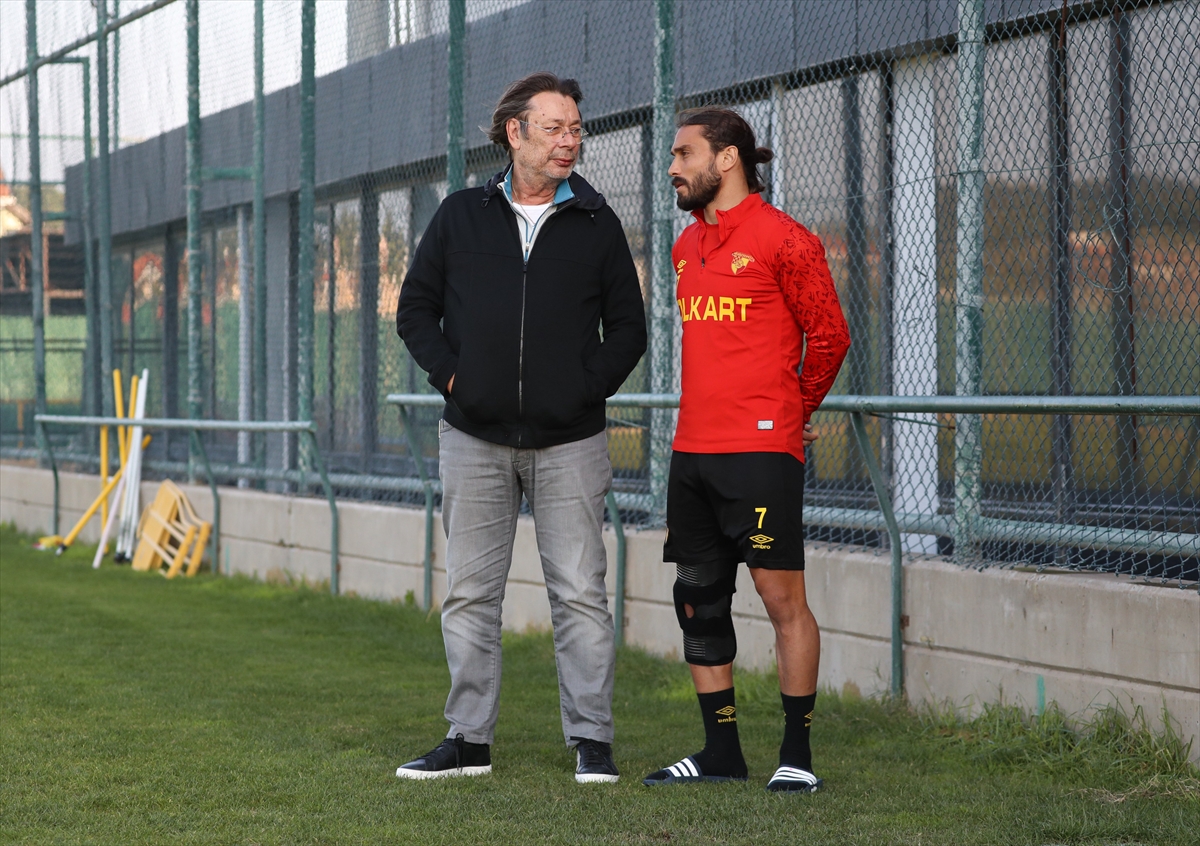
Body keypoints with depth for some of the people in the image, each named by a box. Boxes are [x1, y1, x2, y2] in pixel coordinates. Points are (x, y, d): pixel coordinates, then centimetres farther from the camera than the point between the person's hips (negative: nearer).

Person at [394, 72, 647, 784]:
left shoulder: (596, 224, 4)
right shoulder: (462, 216, 6)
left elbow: (628, 329, 8)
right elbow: (416, 308, 11)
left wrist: (585, 389, -5)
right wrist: (451, 375, -3)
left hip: (569, 442, -1)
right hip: (475, 439, 1)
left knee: (580, 593, -2)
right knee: (471, 592, 5)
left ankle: (592, 741, 4)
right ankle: (469, 739, 13)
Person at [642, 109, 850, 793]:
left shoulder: (782, 238, -7)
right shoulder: (687, 247, 16)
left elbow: (829, 336, -2)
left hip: (761, 451, -8)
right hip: (693, 450, 8)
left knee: (782, 595, -6)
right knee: (699, 599, 9)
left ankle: (798, 756, -1)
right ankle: (721, 753, 16)